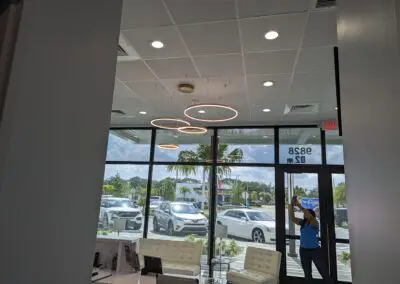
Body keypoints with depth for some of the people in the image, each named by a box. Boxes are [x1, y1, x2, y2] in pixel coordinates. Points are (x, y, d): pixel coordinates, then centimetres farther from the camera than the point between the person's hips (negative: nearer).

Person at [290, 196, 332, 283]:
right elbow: (292, 218, -11)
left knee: (324, 273, 3)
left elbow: (309, 216, -32)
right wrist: (292, 205, -23)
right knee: (307, 274, 15)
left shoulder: (315, 223, -12)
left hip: (315, 250, -5)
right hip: (304, 251, 5)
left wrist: (299, 205, -36)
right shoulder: (302, 222, 2)